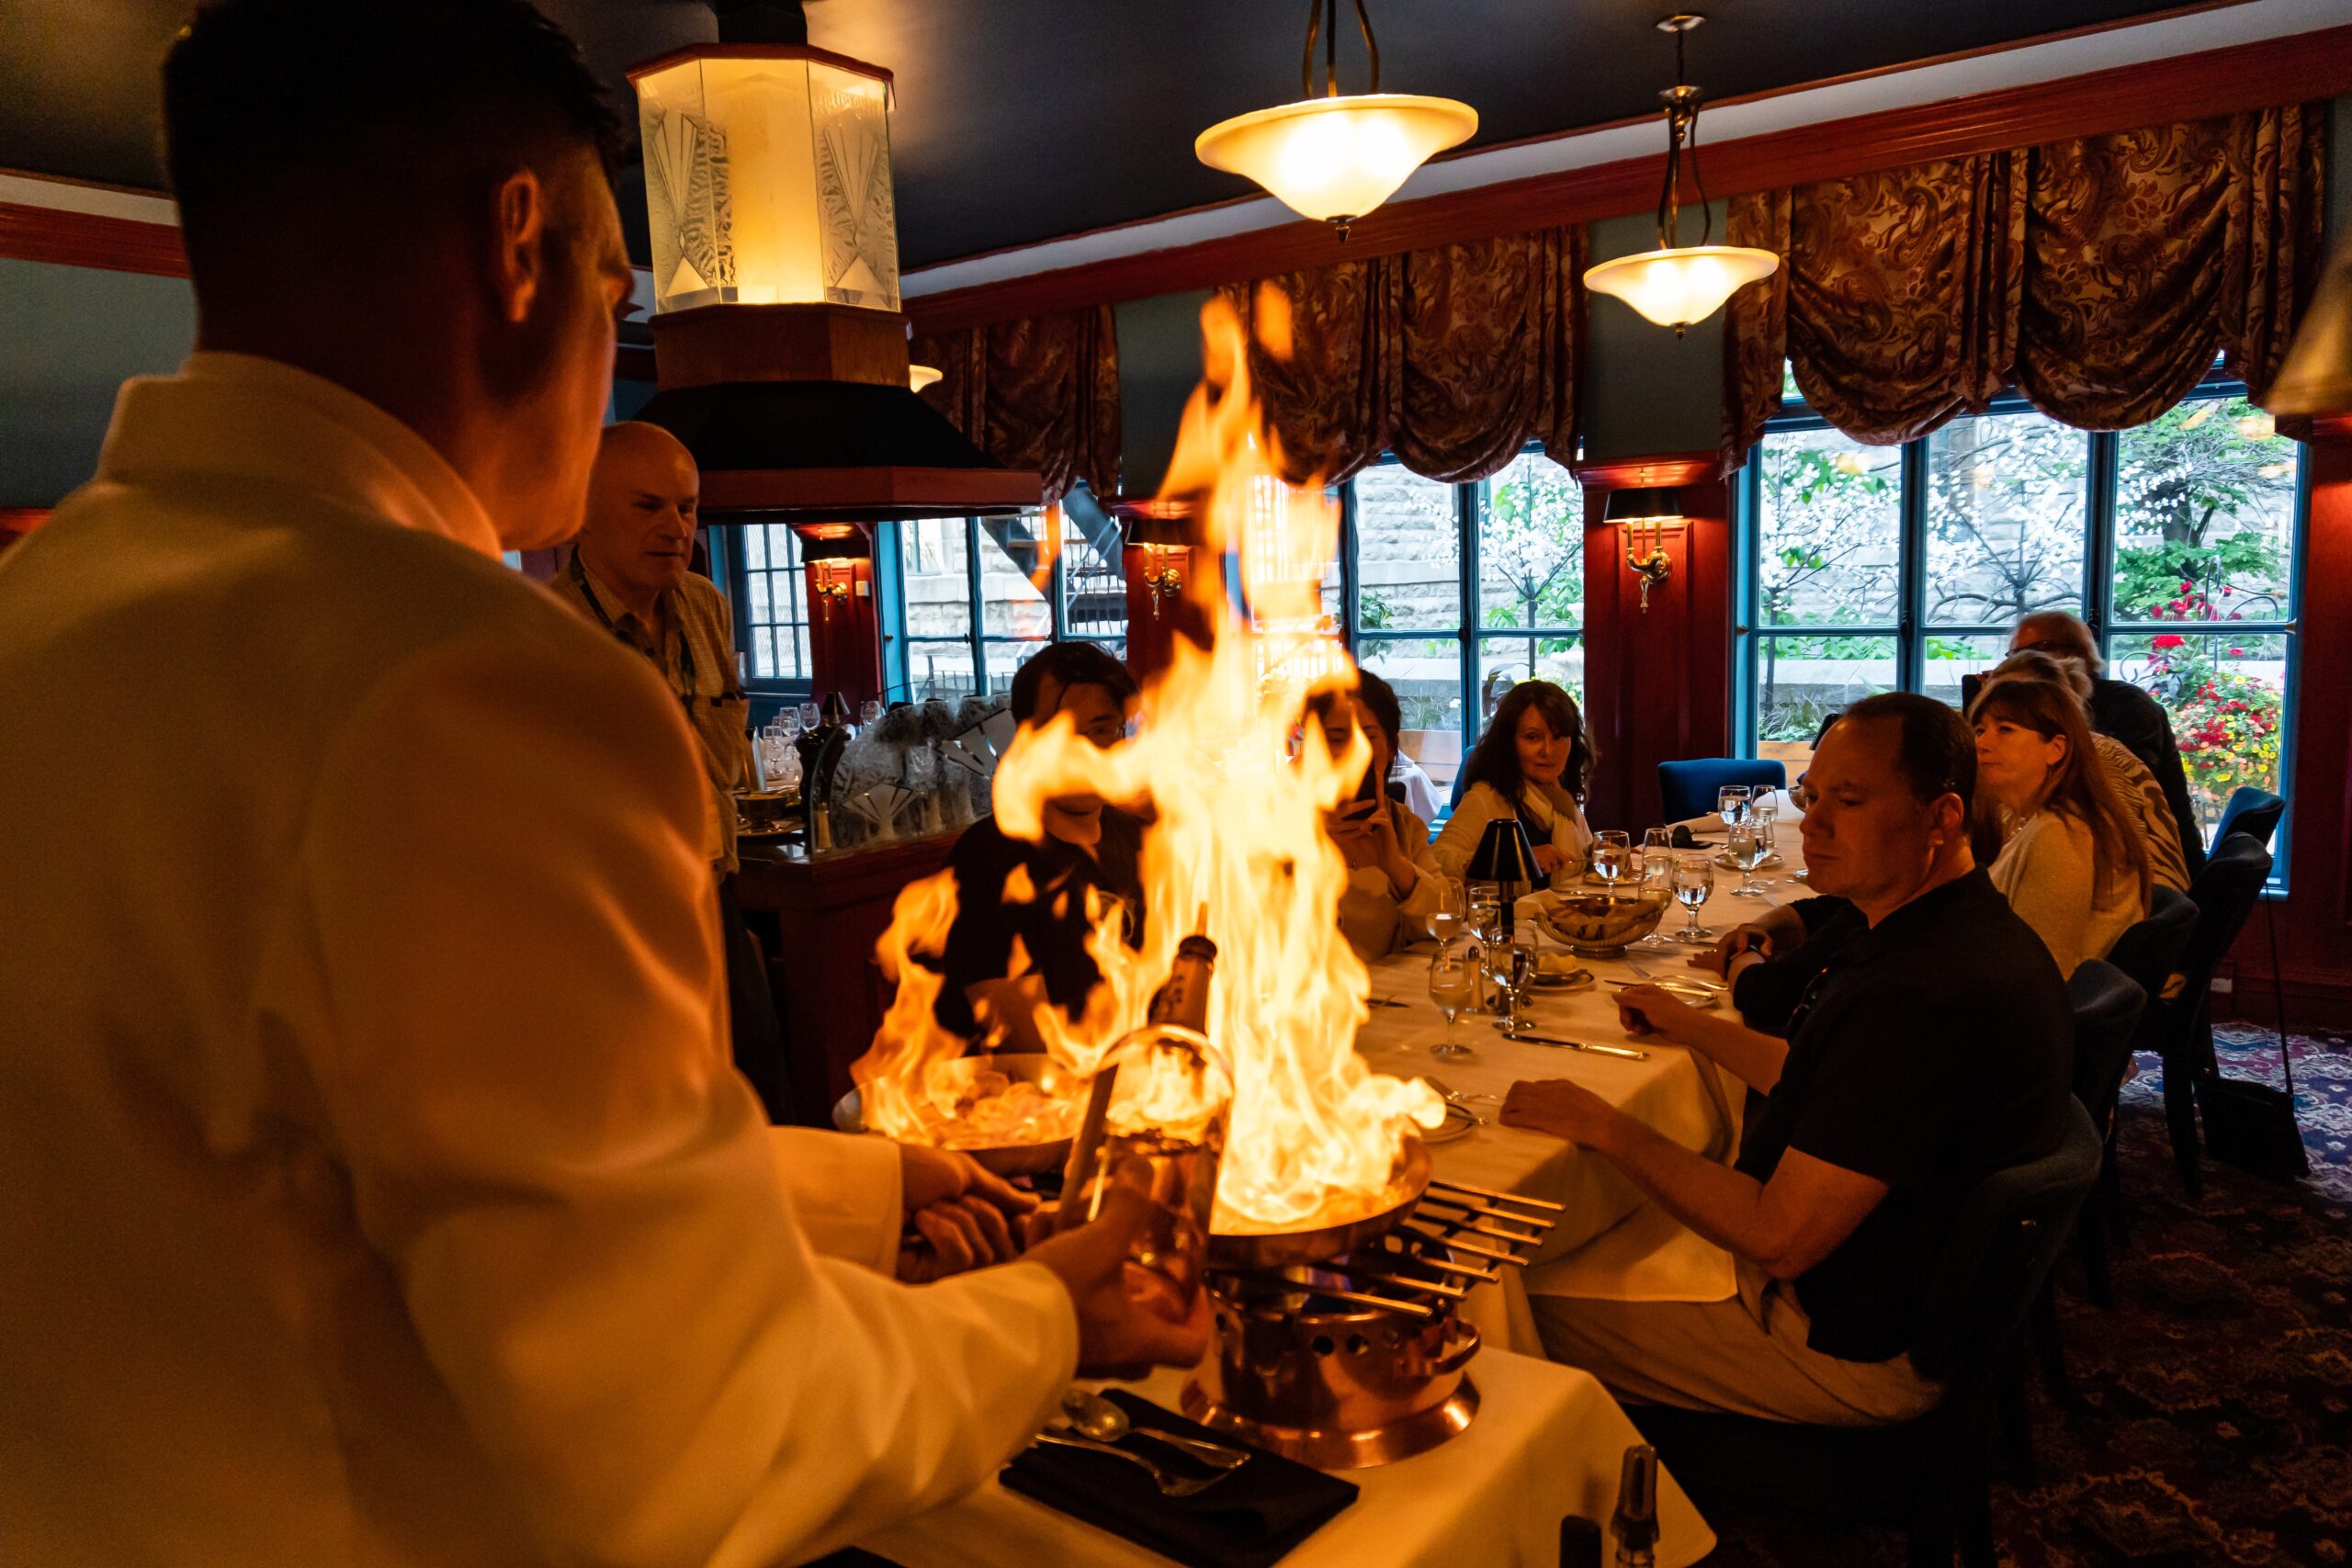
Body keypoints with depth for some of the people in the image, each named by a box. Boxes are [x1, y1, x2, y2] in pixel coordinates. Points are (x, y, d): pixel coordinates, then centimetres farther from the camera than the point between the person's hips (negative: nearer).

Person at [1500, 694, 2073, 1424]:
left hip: (1854, 1348, -10)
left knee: (1534, 1313, -2)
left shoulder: (1922, 993, -33)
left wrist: (1606, 1128, -20)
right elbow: (1819, 1084, 17)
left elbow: (1778, 1239, -29)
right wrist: (1687, 1025, 24)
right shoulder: (1954, 933, 3)